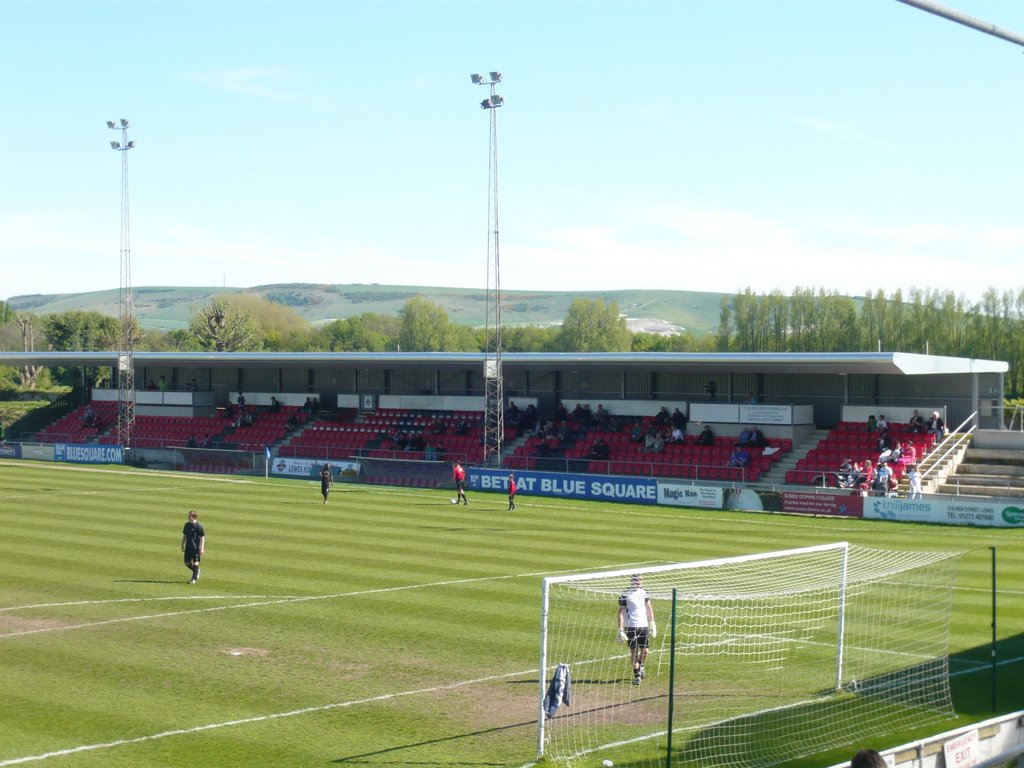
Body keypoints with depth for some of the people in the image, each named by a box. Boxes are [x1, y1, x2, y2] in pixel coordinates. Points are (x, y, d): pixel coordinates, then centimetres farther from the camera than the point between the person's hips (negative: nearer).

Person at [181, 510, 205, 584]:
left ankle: (194, 578, 8)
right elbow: (184, 535, 17)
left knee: (195, 563, -4)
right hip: (188, 547, 6)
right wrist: (182, 545, 16)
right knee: (187, 563, 7)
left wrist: (202, 548, -12)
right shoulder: (187, 525, 6)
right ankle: (197, 571, 32)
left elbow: (202, 537, -8)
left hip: (196, 547, -6)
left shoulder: (198, 525, -11)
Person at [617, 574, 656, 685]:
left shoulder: (643, 593, 8)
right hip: (631, 626, -4)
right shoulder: (625, 595, -7)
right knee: (634, 651, -1)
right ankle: (637, 675, 10)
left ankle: (640, 665, 33)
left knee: (644, 651, 3)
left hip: (643, 626, 4)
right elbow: (621, 613, -7)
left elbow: (649, 609, 17)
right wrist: (621, 630, -12)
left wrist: (652, 625, 13)